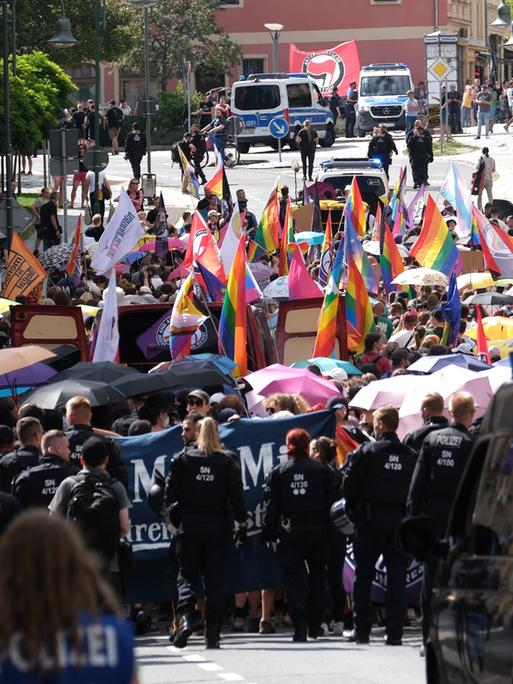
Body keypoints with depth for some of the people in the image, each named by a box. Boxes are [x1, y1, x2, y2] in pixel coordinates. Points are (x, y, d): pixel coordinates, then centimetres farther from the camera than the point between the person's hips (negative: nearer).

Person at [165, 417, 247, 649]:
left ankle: (186, 615, -21)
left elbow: (172, 491, -2)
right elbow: (236, 493, -2)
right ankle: (212, 634, 3)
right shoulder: (227, 461, 0)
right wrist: (242, 521, 3)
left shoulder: (183, 459, -1)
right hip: (217, 525, 1)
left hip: (189, 525, -1)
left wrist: (172, 516, 6)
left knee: (187, 574, 6)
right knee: (214, 577, 5)